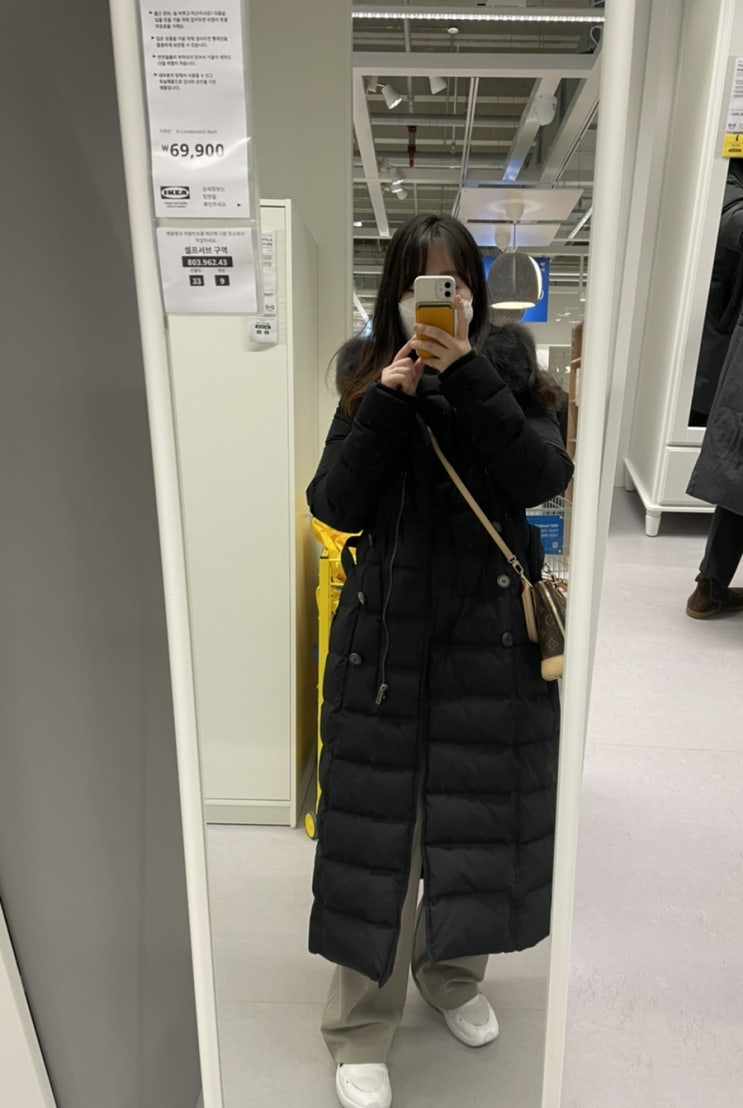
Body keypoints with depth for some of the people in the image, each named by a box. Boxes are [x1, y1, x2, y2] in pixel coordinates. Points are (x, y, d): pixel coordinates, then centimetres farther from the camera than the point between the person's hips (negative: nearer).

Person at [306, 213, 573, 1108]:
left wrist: (468, 378, -21)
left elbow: (543, 477, -15)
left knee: (478, 816, 13)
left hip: (489, 636, 1)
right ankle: (360, 1029, 28)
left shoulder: (508, 376, 3)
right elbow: (332, 505, -7)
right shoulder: (369, 380, 4)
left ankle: (453, 973, 43)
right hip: (385, 632, 0)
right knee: (376, 825, 5)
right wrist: (389, 402, -16)